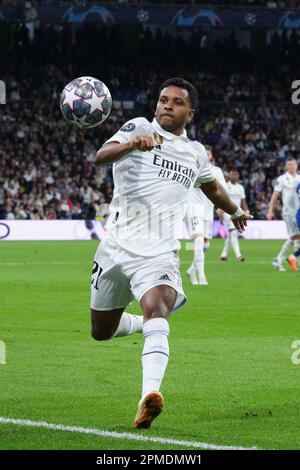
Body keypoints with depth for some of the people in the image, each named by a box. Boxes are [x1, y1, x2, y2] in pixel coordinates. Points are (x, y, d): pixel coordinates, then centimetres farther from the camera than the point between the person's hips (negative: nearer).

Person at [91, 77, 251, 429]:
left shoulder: (196, 152, 14)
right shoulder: (140, 127, 1)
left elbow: (212, 187, 38)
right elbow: (102, 156, -20)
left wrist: (235, 211, 54)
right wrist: (131, 145, -41)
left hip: (159, 255, 0)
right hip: (116, 247, 0)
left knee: (156, 312, -30)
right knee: (101, 332, 13)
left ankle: (150, 394, -48)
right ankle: (142, 324, 46)